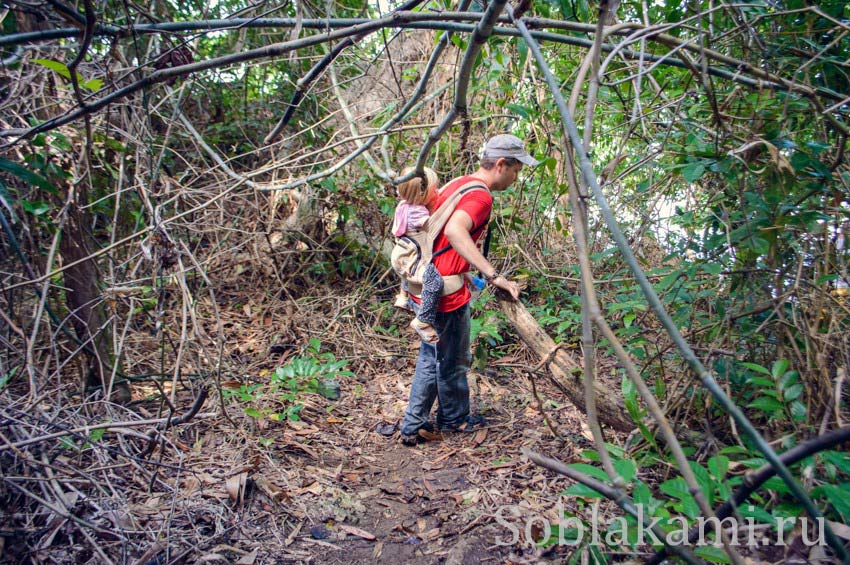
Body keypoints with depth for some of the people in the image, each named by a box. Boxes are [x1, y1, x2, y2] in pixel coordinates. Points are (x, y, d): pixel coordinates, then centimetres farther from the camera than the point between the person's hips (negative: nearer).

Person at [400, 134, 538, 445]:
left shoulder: (457, 184, 11)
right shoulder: (481, 196, -18)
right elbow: (454, 230, -38)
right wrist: (493, 275, -39)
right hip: (447, 294, -9)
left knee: (431, 358, 22)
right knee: (453, 361, 13)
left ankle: (413, 426, 29)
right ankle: (455, 419, 35)